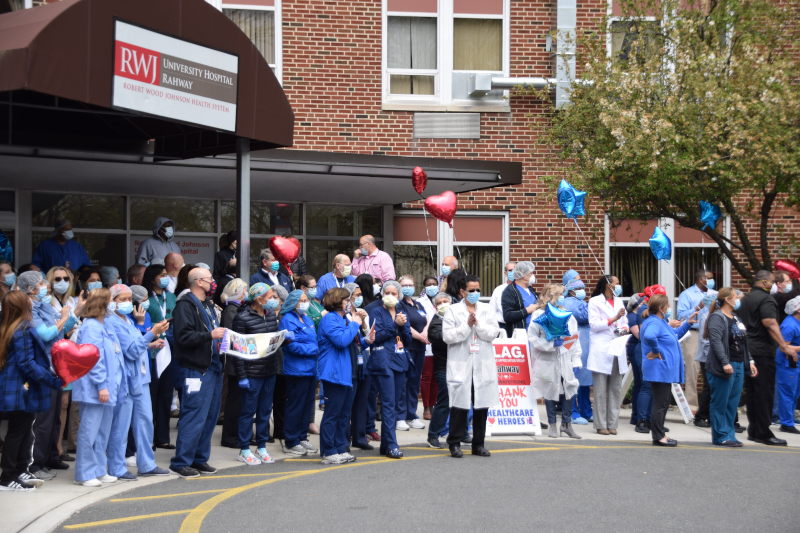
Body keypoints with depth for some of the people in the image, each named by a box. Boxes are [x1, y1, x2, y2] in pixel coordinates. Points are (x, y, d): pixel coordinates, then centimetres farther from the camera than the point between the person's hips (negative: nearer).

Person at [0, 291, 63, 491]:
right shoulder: (23, 330, -18)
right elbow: (27, 364, -22)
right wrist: (53, 381, -23)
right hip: (21, 390, -9)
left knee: (24, 431, 17)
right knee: (17, 432, -2)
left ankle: (20, 472, 23)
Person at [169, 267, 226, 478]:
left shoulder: (207, 305, 21)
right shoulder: (185, 305, -10)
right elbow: (184, 336, -21)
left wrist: (221, 336, 14)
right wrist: (210, 335, -22)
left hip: (213, 367, 10)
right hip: (196, 370, -10)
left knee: (210, 415, 12)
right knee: (194, 417, -9)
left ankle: (199, 458, 21)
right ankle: (181, 462, -2)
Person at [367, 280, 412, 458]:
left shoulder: (401, 313, 18)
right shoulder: (377, 312, 3)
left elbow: (408, 340, 13)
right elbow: (377, 336, -8)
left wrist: (403, 325, -4)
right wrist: (395, 324, -12)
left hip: (399, 362, 6)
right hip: (383, 362, -6)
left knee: (393, 404, 7)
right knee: (388, 403, -11)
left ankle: (386, 445, 12)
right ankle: (391, 445, -14)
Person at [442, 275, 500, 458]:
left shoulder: (487, 310, 12)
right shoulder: (453, 310, 3)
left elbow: (494, 333, 0)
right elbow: (447, 336, -7)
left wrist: (478, 324, -12)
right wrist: (467, 325, -12)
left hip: (483, 365, 3)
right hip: (460, 365, -3)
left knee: (482, 405, 6)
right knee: (459, 405, -5)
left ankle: (478, 444, 15)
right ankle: (455, 444, 3)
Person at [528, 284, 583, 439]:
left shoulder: (568, 315, 9)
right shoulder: (539, 315, -3)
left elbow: (575, 339, 10)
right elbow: (532, 337, -10)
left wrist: (576, 361, 4)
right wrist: (551, 344, -18)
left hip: (565, 361, 3)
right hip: (547, 361, -3)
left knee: (569, 390, -2)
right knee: (550, 391, 4)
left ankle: (567, 424, 12)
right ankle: (552, 425, 16)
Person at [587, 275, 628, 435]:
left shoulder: (619, 302, 21)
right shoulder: (595, 302, 2)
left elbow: (624, 322, 22)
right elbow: (594, 324, -6)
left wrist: (624, 328, 0)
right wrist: (613, 319, -13)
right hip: (601, 351, -6)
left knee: (616, 388, 2)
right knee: (600, 390, -6)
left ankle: (612, 424, 6)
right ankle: (601, 425, -2)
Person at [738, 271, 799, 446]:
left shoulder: (745, 299, 17)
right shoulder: (766, 299, -12)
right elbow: (770, 324, -23)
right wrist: (784, 346, -26)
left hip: (747, 351, 9)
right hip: (763, 352, -9)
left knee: (751, 391, 12)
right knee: (764, 393, -5)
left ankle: (753, 430, 15)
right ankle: (763, 433, -5)